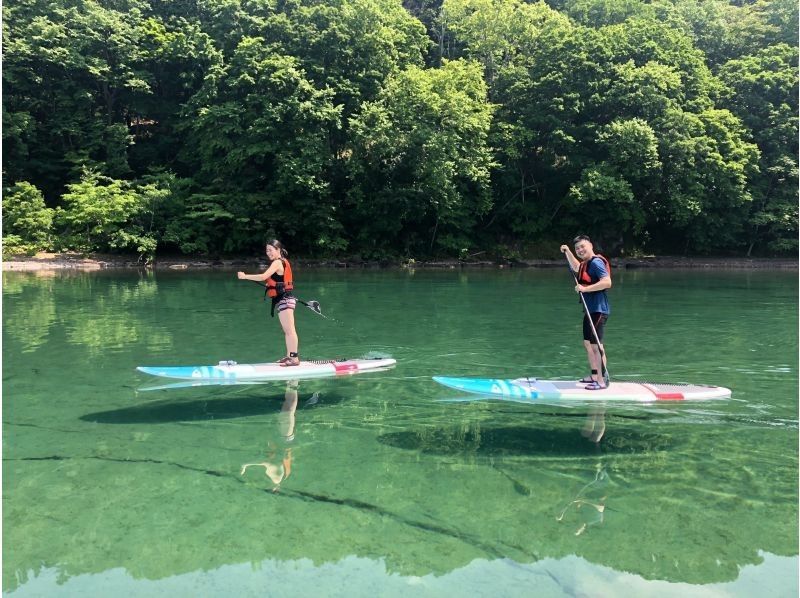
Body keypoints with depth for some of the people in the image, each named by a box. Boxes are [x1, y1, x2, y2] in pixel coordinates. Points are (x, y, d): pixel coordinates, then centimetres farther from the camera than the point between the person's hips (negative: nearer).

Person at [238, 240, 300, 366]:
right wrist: (271, 283, 18)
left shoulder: (277, 263, -14)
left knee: (289, 330, -7)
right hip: (284, 300, 10)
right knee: (287, 331, 14)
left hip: (284, 300, -10)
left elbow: (263, 276, -25)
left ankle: (295, 358, -5)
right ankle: (289, 356, 21)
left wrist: (245, 276, -20)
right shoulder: (282, 262, 16)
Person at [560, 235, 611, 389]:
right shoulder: (586, 263, 15)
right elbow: (577, 268, 39)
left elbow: (607, 282, -28)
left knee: (595, 344, -11)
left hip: (598, 310, -11)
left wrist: (585, 288, -27)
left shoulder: (596, 262, -15)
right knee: (588, 343, 17)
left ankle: (601, 381, -9)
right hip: (590, 309, 11)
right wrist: (567, 252, 30)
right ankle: (594, 376, 28)